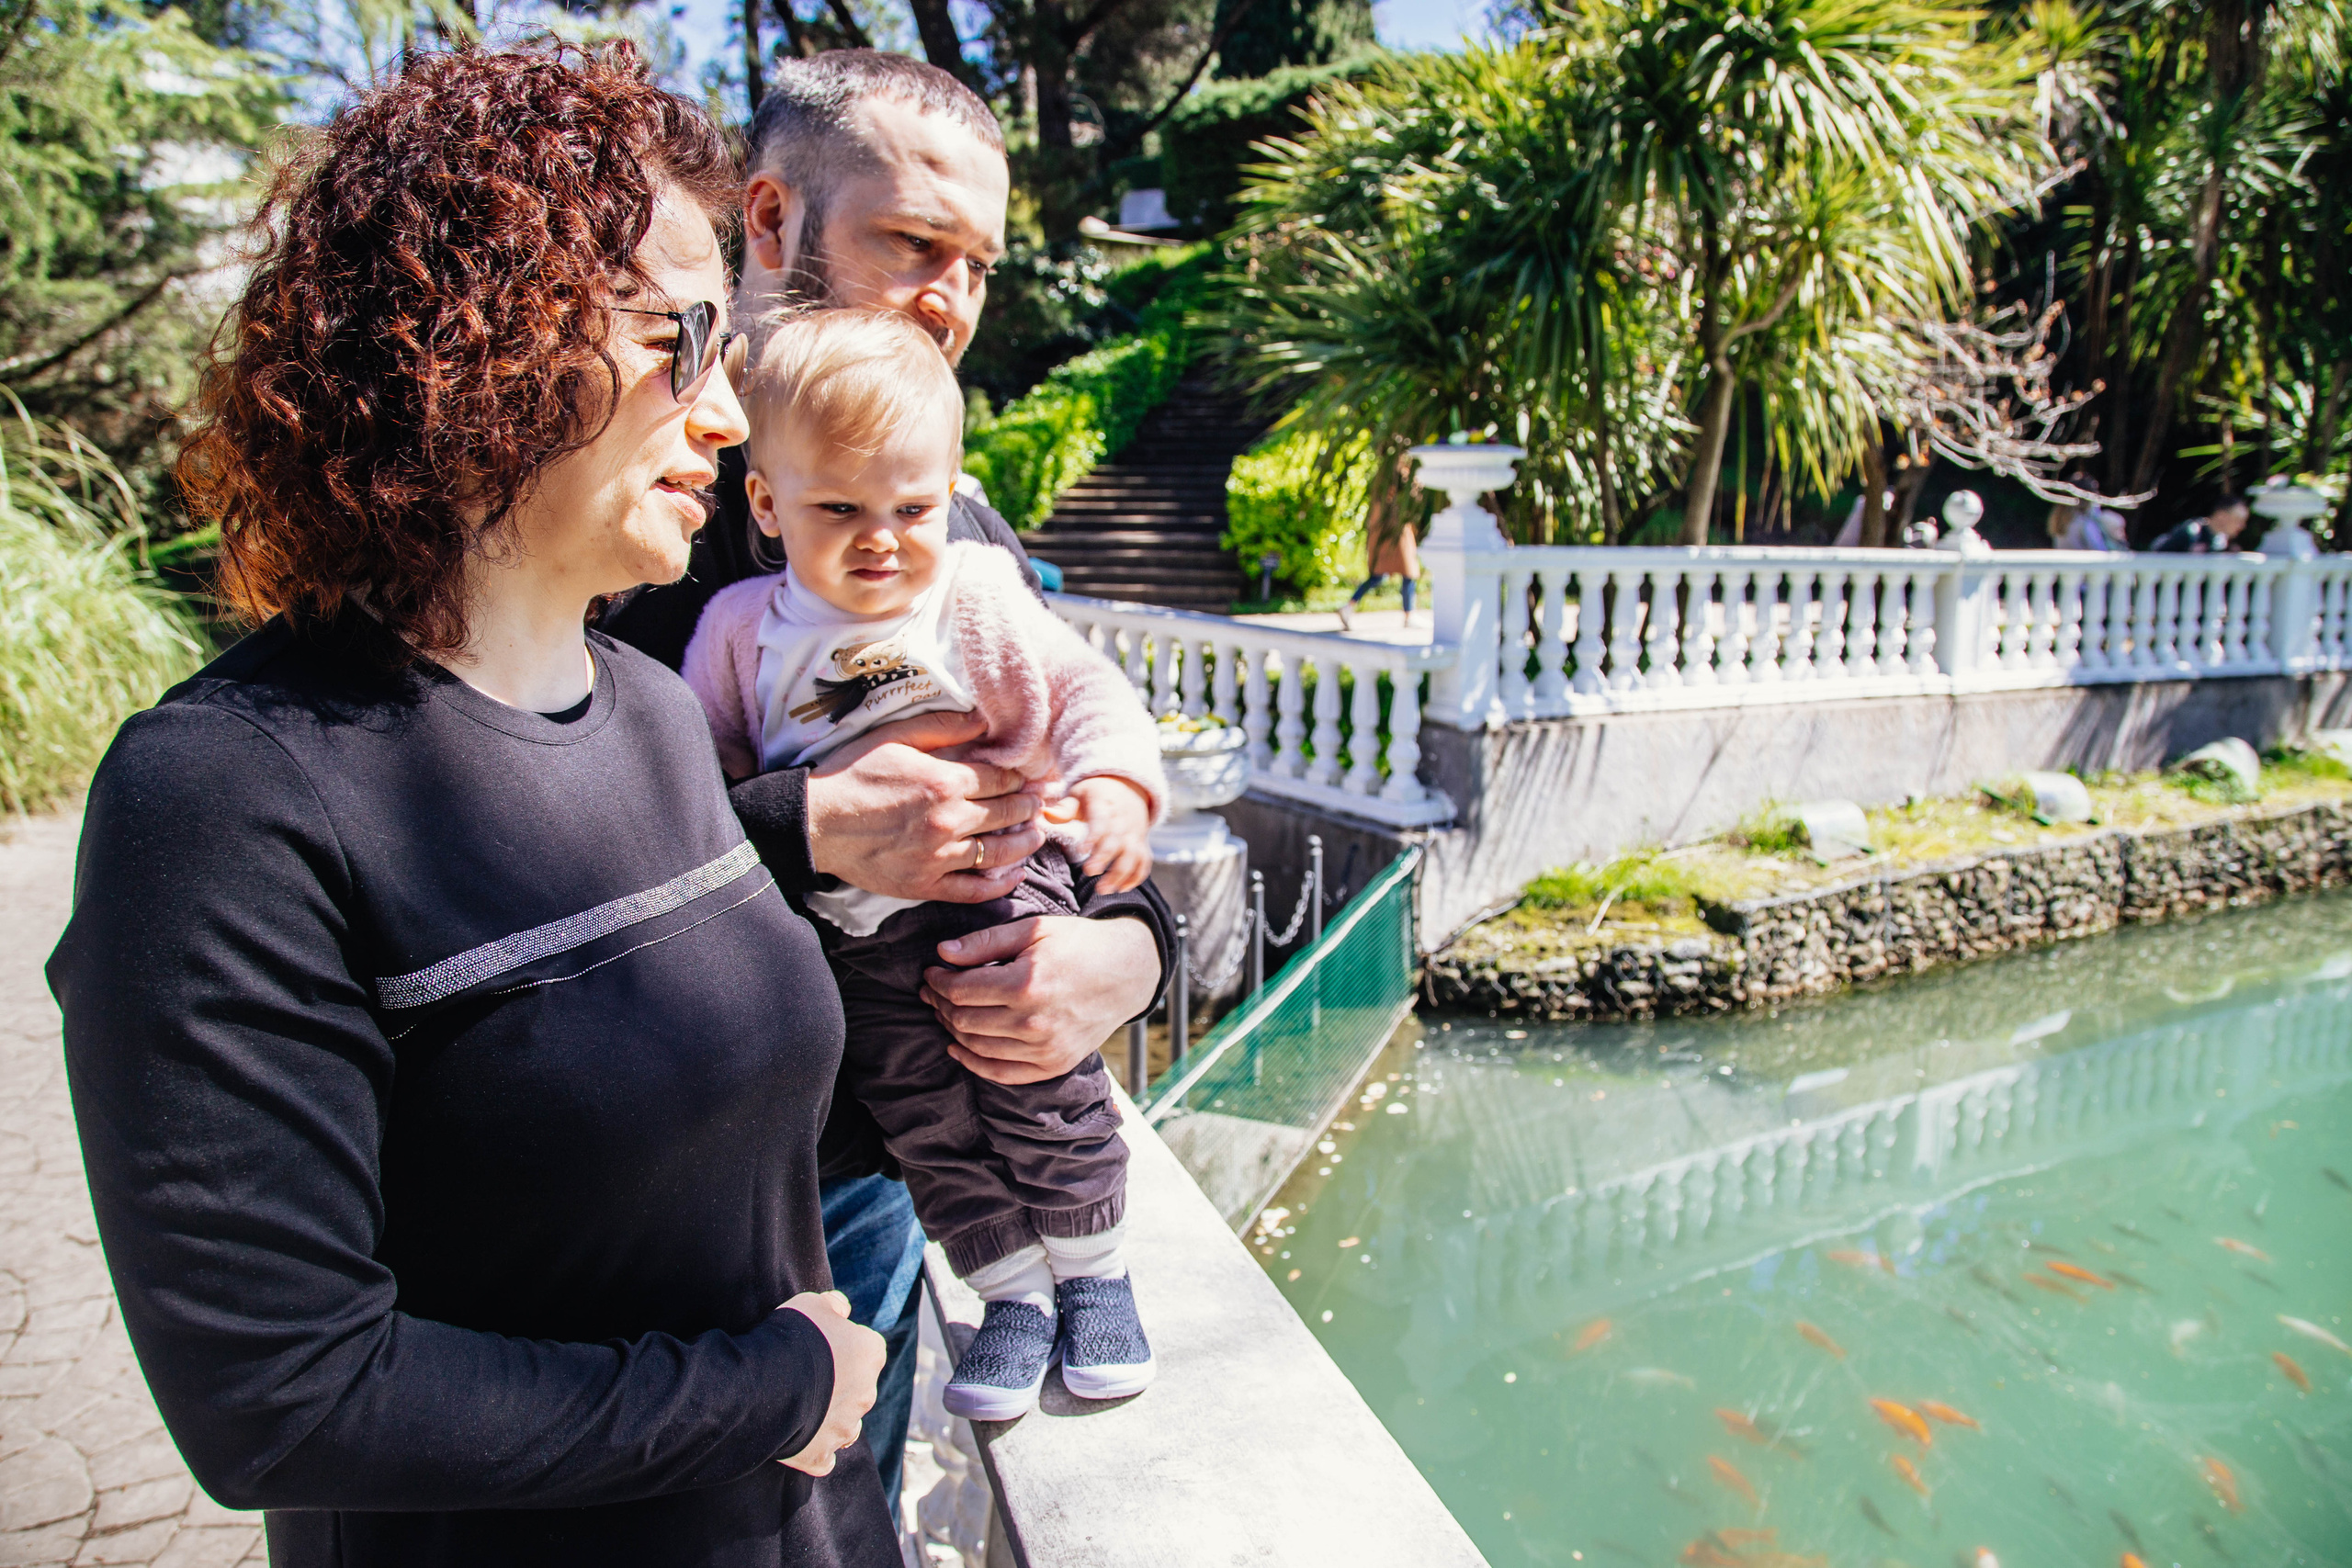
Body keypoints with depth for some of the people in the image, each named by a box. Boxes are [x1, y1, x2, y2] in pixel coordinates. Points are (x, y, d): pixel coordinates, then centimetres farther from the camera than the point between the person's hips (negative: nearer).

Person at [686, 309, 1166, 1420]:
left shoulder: (980, 596, -6)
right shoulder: (743, 629, 0)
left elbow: (1084, 692, -6)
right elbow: (706, 761, 8)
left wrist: (1114, 787, -24)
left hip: (997, 882, -2)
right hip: (850, 925, 3)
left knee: (1041, 1073, -2)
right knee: (914, 1109, 5)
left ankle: (1093, 1271, 22)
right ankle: (1012, 1291, 23)